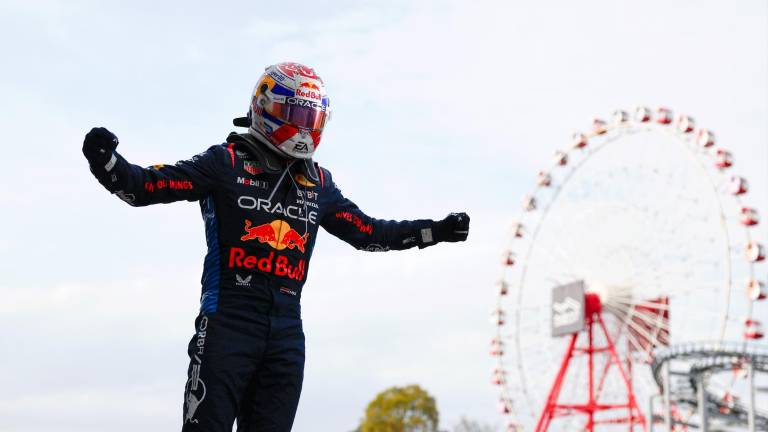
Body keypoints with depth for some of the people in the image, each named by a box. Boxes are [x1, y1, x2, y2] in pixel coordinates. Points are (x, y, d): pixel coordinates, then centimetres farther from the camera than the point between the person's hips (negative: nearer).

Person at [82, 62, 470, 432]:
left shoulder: (318, 183, 15)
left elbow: (367, 233, 24)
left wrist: (435, 231, 23)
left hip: (286, 331, 5)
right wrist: (106, 161, -23)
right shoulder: (227, 163, -1)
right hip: (228, 323, -5)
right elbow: (145, 187, -5)